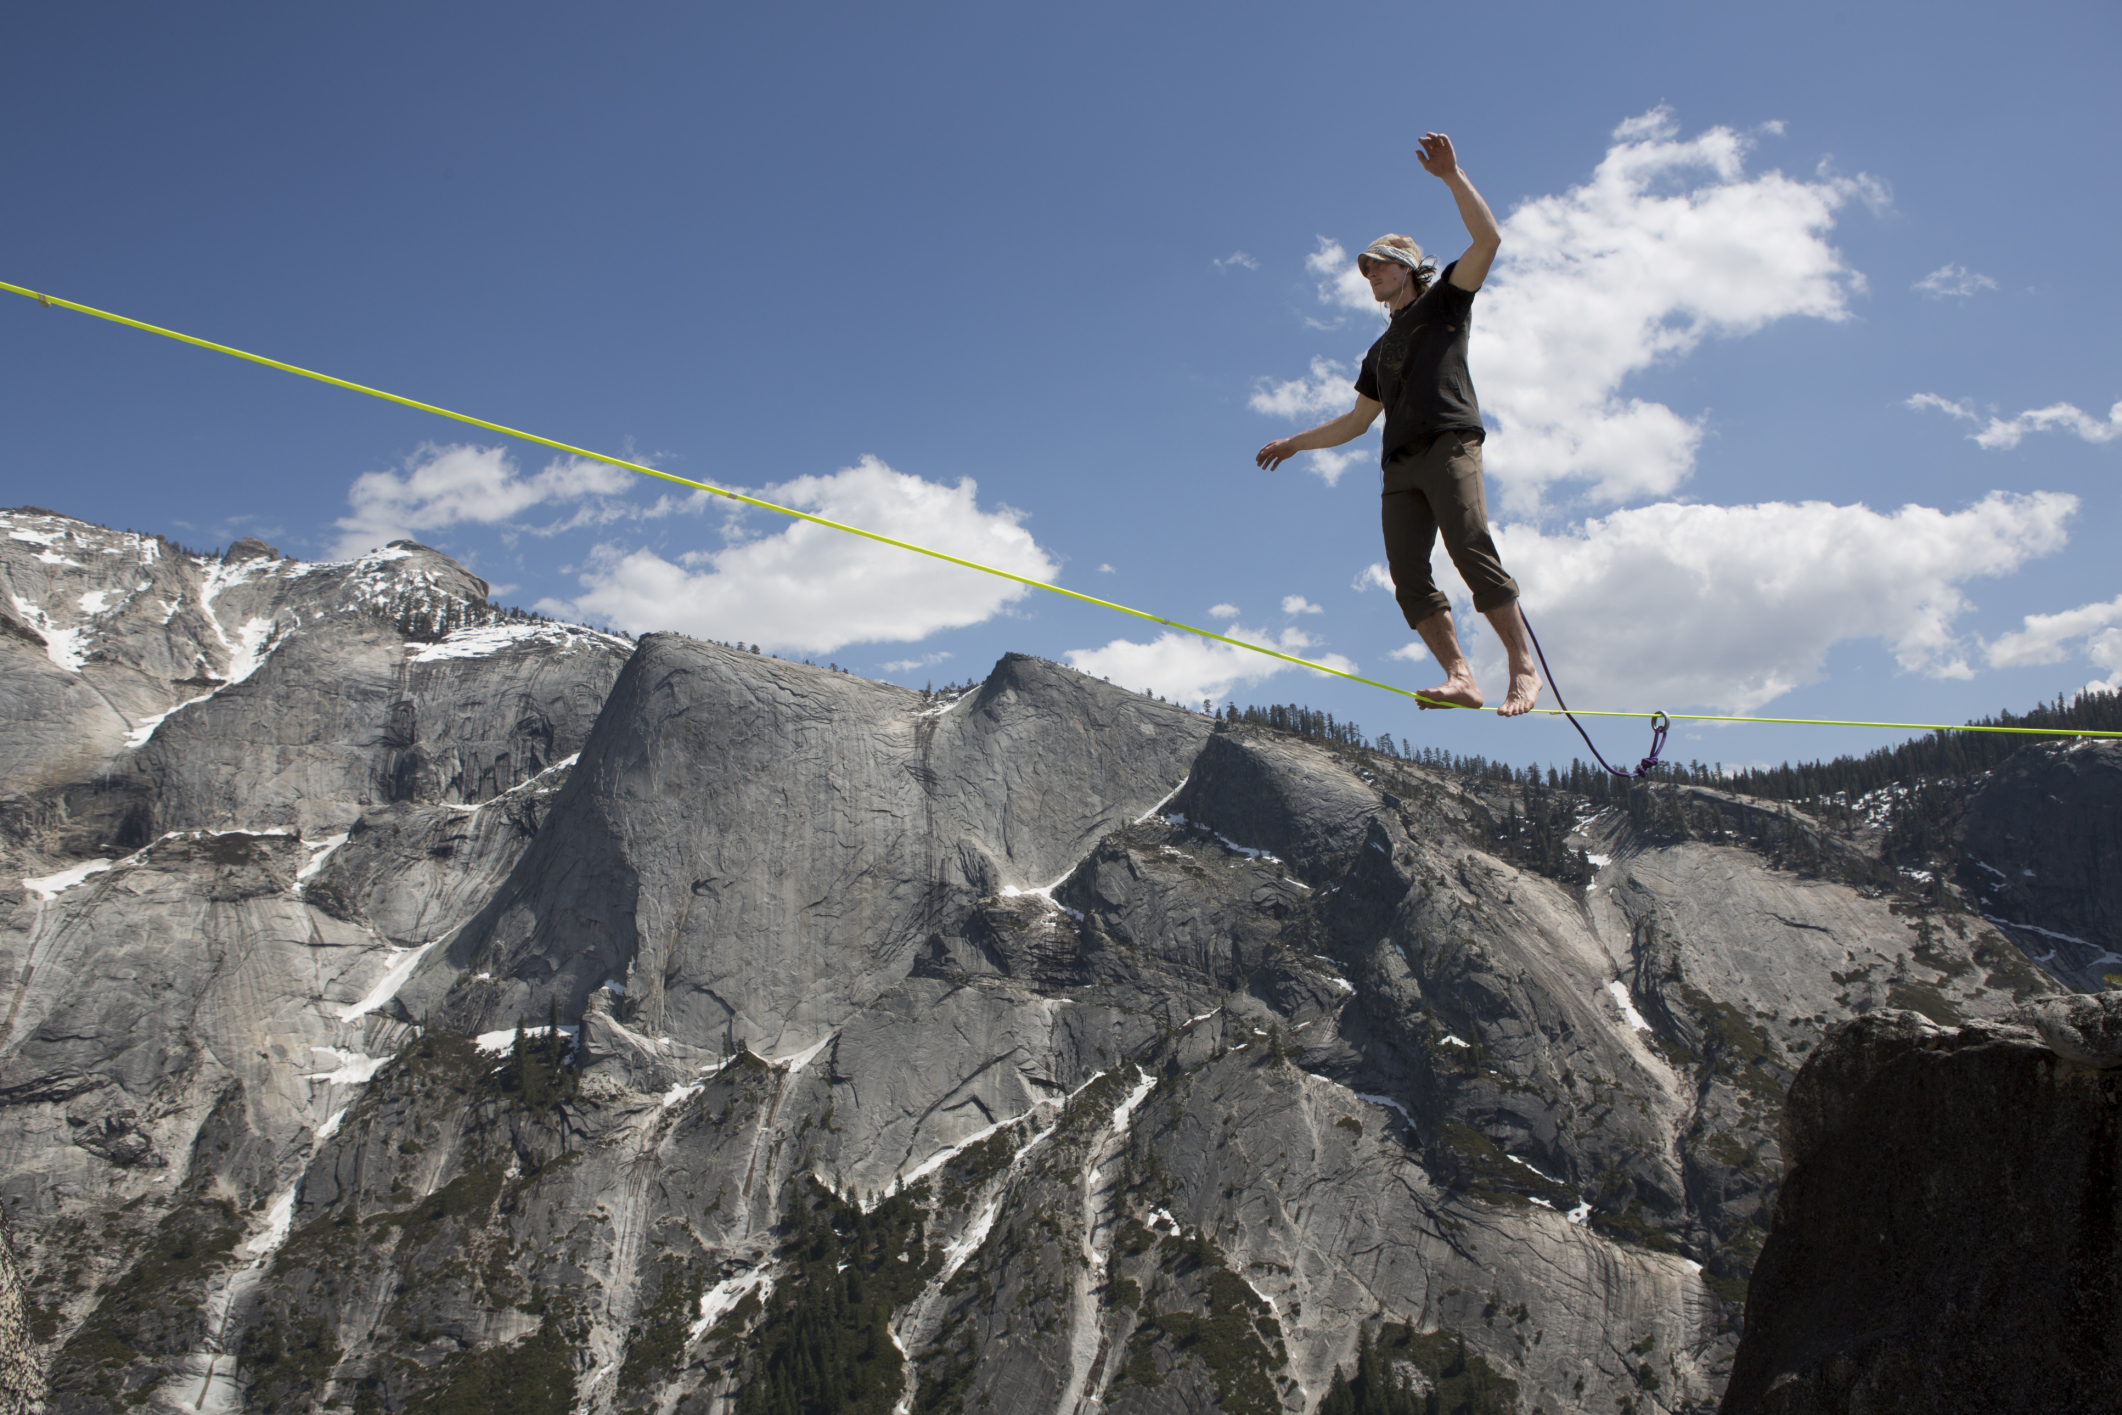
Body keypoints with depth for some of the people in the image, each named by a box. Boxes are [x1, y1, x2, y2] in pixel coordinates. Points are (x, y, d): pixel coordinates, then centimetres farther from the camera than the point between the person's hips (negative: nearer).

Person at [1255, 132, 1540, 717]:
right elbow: (1357, 421, 40)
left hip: (1450, 445, -6)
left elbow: (1488, 238, 1)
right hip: (1401, 467, 6)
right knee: (1408, 576, -13)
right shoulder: (1381, 350, 34)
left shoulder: (1444, 301, 17)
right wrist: (1295, 442, 41)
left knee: (1472, 553, -22)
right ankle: (1459, 676, -20)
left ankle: (1524, 670, -24)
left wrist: (1452, 177, -3)